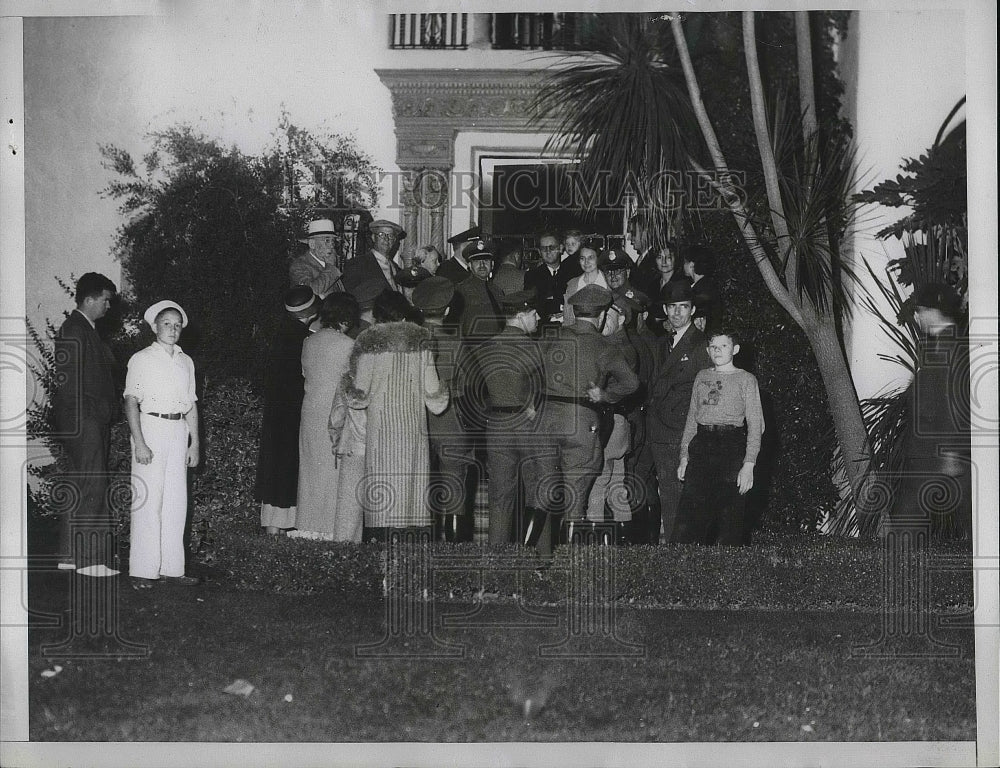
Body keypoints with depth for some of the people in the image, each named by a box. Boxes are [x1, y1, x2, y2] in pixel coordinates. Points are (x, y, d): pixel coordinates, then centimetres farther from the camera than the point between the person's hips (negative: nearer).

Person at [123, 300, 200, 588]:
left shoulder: (186, 362, 14)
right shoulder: (142, 359, -2)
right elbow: (131, 402, -7)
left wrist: (195, 443, 12)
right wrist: (139, 443, -16)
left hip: (179, 432, 6)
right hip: (151, 427, -5)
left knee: (176, 502, 5)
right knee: (148, 500, -6)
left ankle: (172, 567, 10)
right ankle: (142, 570, -3)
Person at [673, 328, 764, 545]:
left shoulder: (746, 379, 4)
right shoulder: (702, 377, 16)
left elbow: (755, 424, 0)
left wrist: (749, 464, -10)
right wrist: (684, 456, 10)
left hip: (732, 447, -3)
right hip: (701, 445, 3)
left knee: (730, 515, -3)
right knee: (688, 514, -7)